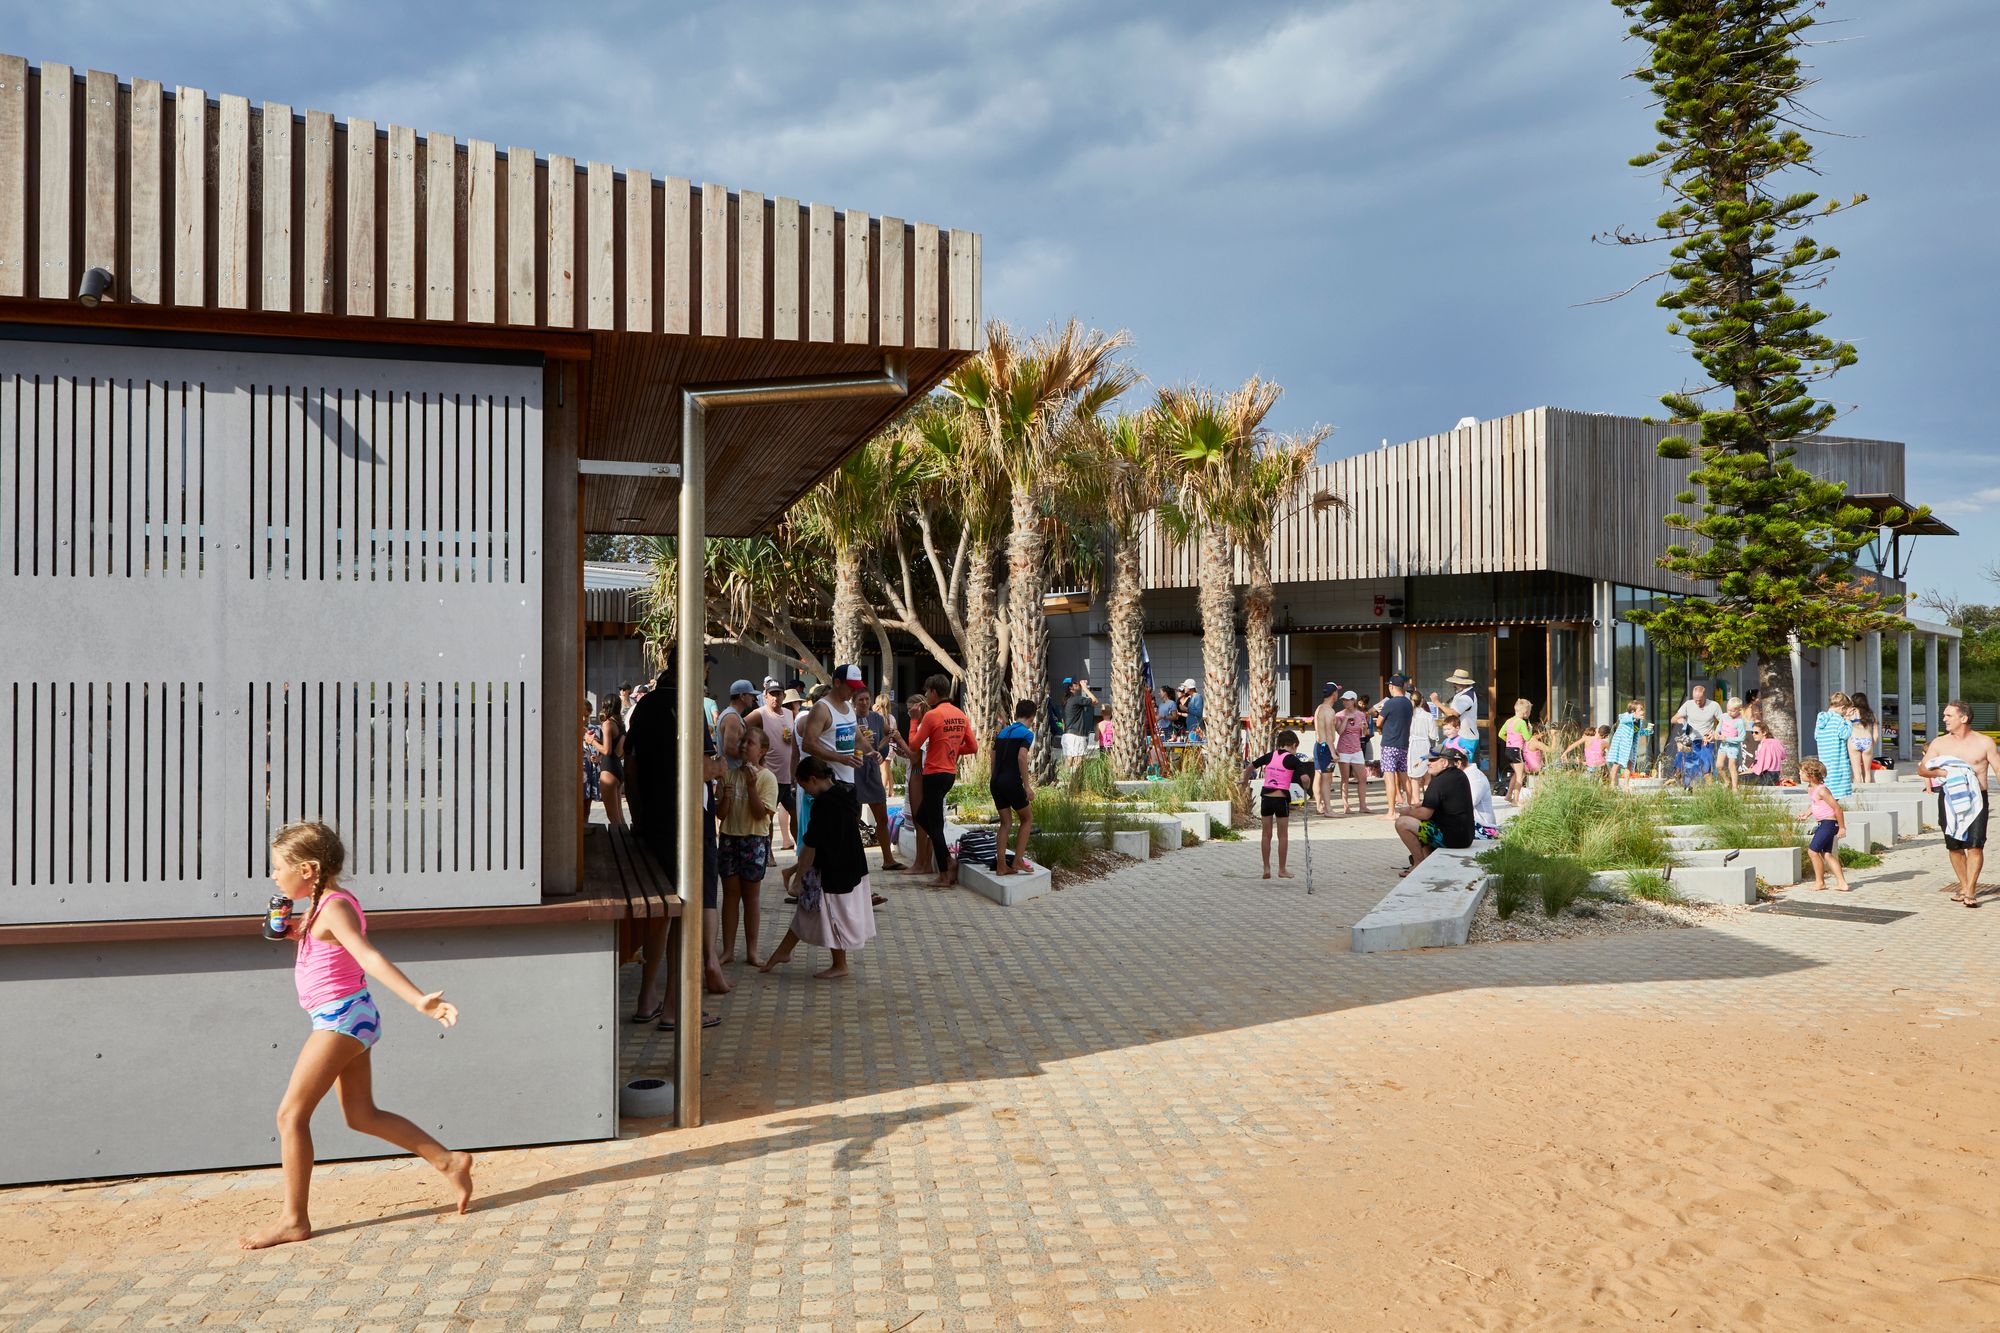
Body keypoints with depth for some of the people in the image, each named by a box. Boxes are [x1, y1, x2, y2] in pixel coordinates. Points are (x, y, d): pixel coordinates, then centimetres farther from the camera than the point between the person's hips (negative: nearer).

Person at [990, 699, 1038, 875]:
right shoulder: (1027, 733, -5)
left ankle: (1001, 865, 9)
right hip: (1012, 782, -7)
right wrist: (1027, 786, -16)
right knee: (1027, 818, 11)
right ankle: (1017, 860, 4)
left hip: (995, 782, 7)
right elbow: (1022, 757, -18)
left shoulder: (1002, 732, 17)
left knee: (1005, 822, 13)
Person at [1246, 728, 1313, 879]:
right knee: (1283, 835, 8)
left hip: (1266, 797, 4)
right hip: (1281, 798, -4)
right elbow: (1305, 778, -17)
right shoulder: (1292, 759, -6)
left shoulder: (1270, 755, 6)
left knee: (1266, 834, 12)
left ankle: (1266, 868, 15)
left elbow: (1251, 766, 14)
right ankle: (1282, 870, 13)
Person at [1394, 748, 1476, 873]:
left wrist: (1405, 812, 0)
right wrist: (1413, 808, 13)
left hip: (1451, 838, -10)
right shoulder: (1460, 776, 12)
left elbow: (1425, 814, -19)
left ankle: (1419, 865, -5)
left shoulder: (1439, 782, -18)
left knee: (1402, 823, -9)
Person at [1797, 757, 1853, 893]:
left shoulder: (1821, 790, -21)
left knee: (1813, 850, -6)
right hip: (1822, 824, 10)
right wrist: (1806, 814, 4)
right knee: (1827, 854, 9)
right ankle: (1842, 883, 10)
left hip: (1829, 823, -10)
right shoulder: (1810, 788, 8)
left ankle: (1819, 882, 6)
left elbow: (1837, 808, -18)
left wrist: (1842, 827, -13)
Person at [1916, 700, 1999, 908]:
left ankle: (1970, 892, -7)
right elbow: (1921, 769, 5)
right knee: (1954, 846, 7)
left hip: (1976, 799, -3)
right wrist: (1941, 772, -15)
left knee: (1974, 845, -10)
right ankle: (1964, 887, 21)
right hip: (1949, 798, 3)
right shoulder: (1939, 743, 7)